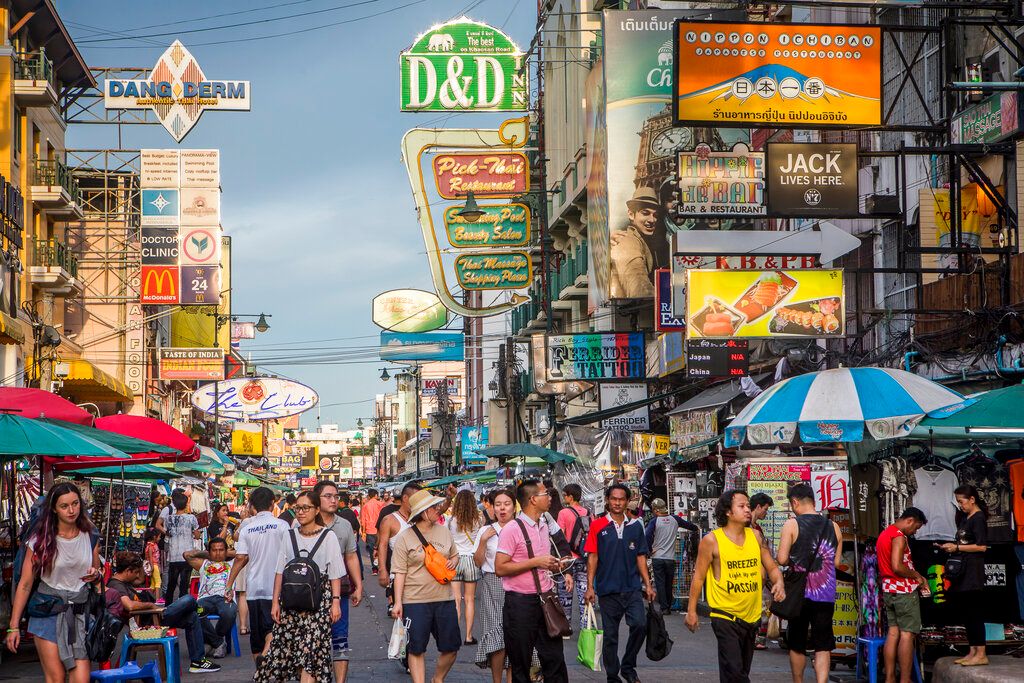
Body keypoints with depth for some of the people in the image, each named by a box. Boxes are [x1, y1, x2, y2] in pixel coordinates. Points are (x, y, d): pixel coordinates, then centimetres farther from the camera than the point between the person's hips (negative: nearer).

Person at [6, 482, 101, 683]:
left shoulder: (90, 537, 4)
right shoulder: (41, 540, -7)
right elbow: (25, 584, -5)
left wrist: (95, 575, -7)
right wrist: (14, 627, -7)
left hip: (80, 613, 3)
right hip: (48, 612, -3)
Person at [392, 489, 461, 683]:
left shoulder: (444, 531, 7)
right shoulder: (404, 538, -6)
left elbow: (455, 555, 22)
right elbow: (400, 573, -6)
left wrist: (453, 562, -1)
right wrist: (398, 602, -10)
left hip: (444, 598, 4)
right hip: (415, 601, -4)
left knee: (451, 647, 8)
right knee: (416, 649, 2)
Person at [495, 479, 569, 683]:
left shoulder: (544, 527, 14)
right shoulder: (512, 530, -11)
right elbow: (500, 568, -17)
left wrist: (555, 565, 6)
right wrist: (535, 562, -19)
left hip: (546, 598, 7)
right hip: (520, 603, -7)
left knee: (554, 658, 5)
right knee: (520, 665, 4)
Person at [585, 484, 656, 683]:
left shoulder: (635, 526, 9)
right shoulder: (598, 526, 2)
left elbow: (641, 557, 12)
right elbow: (592, 557, 1)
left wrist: (648, 585, 6)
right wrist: (590, 586, -6)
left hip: (632, 588, 1)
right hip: (608, 590, -1)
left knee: (640, 624, -17)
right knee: (610, 635, 4)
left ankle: (628, 666, 2)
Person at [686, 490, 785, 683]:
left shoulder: (756, 536, 4)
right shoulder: (711, 541, -9)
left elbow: (772, 567, 10)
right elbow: (699, 577, -3)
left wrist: (779, 583, -12)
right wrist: (691, 610, -3)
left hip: (752, 615, 5)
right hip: (726, 617, -5)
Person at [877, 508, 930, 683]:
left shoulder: (884, 534, 15)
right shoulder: (899, 536, -15)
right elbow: (897, 567, -24)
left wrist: (915, 577, 15)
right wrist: (917, 576, -9)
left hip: (888, 589, 9)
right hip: (904, 590, -9)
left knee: (893, 632, 9)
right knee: (907, 634, -6)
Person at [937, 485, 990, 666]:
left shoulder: (978, 518, -10)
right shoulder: (965, 518, 17)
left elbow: (981, 546, -17)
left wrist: (957, 547, -13)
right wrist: (949, 546, 7)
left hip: (973, 571, -10)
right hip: (962, 570, 10)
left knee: (974, 612, -7)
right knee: (963, 609, 11)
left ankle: (981, 655, -3)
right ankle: (973, 652, 17)